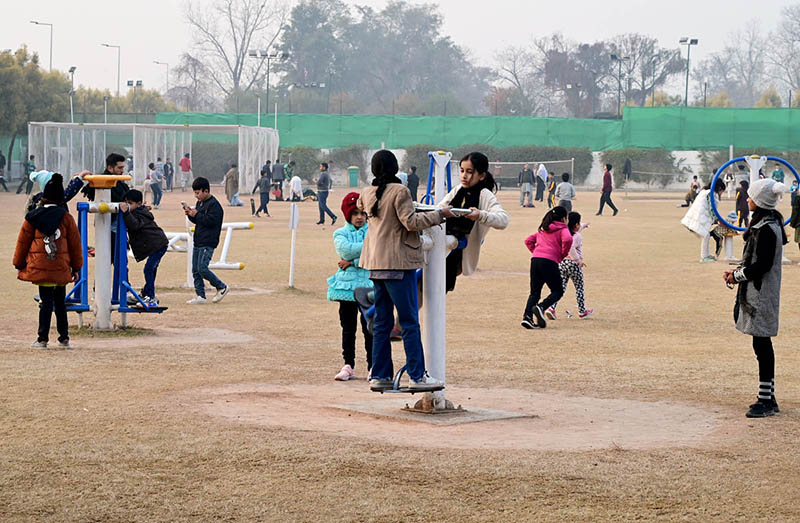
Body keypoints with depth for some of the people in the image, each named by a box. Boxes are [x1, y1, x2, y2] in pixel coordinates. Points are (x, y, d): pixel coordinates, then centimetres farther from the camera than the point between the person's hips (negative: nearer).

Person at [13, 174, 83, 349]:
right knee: (60, 302, 13)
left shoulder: (32, 218, 0)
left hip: (40, 268, -1)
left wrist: (19, 264, 16)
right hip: (61, 268, 1)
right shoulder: (66, 218, 2)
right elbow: (75, 243, 6)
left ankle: (43, 339, -2)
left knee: (46, 302, 0)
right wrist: (76, 267, 15)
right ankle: (64, 338, 16)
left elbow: (23, 242, 5)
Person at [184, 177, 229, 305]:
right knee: (195, 270, 5)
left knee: (202, 268, -17)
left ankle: (222, 287, -1)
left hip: (208, 243, -9)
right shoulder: (200, 203, 17)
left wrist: (196, 215, -16)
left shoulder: (214, 204, -12)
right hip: (198, 242, 9)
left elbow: (211, 221, -20)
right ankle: (200, 296, 8)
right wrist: (190, 214, 5)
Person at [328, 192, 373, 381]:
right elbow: (346, 250, -12)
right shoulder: (341, 234, 8)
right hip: (347, 285, 2)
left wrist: (353, 262, -12)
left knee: (369, 327, -2)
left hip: (368, 285, -2)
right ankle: (348, 365, 13)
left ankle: (372, 366, 4)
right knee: (348, 327, 7)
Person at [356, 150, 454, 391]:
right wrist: (439, 214, -8)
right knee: (409, 322, -4)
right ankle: (417, 376, -5)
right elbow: (411, 222, -16)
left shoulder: (367, 194, 10)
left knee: (382, 322, 12)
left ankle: (379, 375, 12)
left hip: (375, 263, 7)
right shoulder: (399, 191, -11)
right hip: (398, 262, -7)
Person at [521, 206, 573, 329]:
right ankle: (541, 307, -18)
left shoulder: (542, 229, 25)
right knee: (558, 291, 6)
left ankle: (527, 316, -10)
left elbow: (528, 240, 22)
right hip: (550, 261, -6)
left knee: (535, 292, 9)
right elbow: (567, 240, -14)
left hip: (535, 259, 6)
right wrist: (563, 254, -1)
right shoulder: (562, 229, 6)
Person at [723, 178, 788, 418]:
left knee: (762, 344, -5)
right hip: (757, 292, 10)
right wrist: (738, 272, 8)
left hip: (761, 295, -10)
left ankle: (766, 401, -1)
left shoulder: (766, 229, -19)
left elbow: (761, 266, -21)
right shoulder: (766, 223, 13)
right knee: (762, 345, 14)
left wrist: (737, 276, -9)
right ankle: (768, 399, 20)